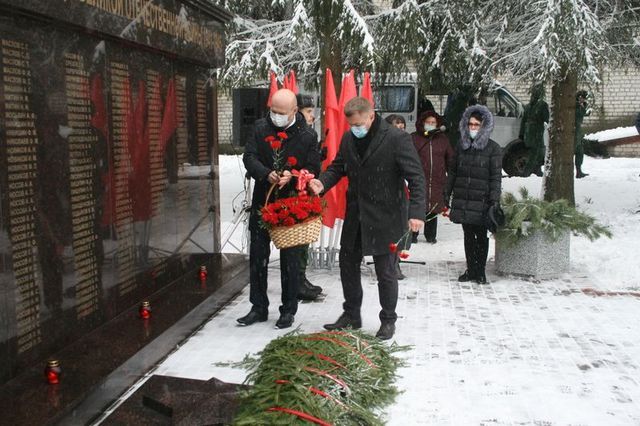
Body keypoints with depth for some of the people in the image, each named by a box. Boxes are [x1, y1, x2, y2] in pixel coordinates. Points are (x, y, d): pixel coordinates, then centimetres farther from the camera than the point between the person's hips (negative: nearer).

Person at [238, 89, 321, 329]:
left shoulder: (308, 136, -6)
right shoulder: (260, 128, 1)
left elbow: (313, 169, -4)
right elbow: (249, 157, -3)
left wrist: (292, 176, -24)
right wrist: (266, 174, -23)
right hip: (262, 202, 3)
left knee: (290, 259, 6)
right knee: (257, 256, 9)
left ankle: (288, 310, 20)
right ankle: (258, 308, 22)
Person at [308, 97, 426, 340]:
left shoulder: (397, 138, -14)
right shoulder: (348, 138, 5)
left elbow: (416, 177, -15)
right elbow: (338, 166, 15)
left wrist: (416, 212, -23)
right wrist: (323, 182, -7)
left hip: (385, 218, -6)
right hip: (355, 216, 6)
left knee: (385, 272, 5)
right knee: (348, 265, 14)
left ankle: (388, 320, 24)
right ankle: (351, 315, 32)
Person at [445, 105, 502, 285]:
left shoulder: (493, 148, -3)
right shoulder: (461, 145, 9)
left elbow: (496, 177, -5)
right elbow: (453, 171, 14)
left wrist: (494, 200, -12)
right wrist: (447, 194, 11)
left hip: (481, 201, -4)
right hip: (462, 199, 4)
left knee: (481, 235, 4)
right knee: (468, 235, 10)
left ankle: (480, 271, 16)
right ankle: (471, 269, 19)